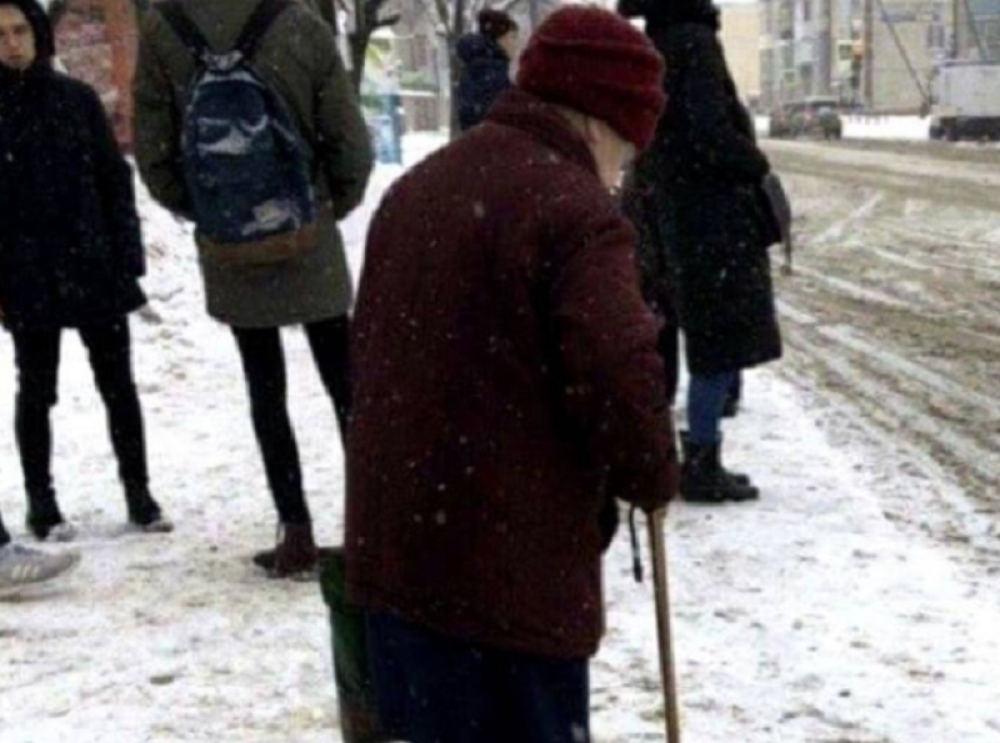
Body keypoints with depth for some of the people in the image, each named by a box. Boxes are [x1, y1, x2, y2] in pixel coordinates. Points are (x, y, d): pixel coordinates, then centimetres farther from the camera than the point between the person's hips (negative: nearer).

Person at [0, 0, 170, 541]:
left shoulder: (76, 98, 4)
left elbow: (115, 180, 6)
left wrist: (127, 258, -1)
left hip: (95, 268, 2)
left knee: (118, 385, 7)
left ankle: (139, 494, 17)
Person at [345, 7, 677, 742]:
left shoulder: (419, 184, 14)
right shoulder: (575, 210, -15)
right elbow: (621, 386, -21)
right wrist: (655, 478, -1)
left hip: (393, 542, 8)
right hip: (510, 564, -8)